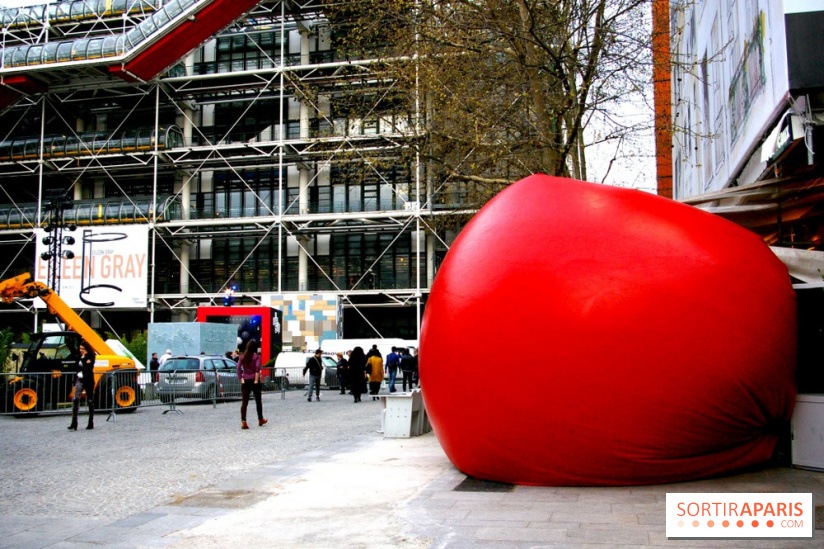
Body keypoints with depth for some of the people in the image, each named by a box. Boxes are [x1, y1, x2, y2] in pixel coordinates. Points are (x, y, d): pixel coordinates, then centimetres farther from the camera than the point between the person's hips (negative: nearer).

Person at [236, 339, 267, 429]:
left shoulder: (242, 356, 6)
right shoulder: (256, 356, -4)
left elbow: (238, 368, -4)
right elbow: (257, 367, -17)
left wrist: (241, 378, -4)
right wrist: (256, 380, -14)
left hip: (245, 381, 2)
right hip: (254, 381, -2)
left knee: (244, 402, 1)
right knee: (258, 401, 14)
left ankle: (243, 422, -9)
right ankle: (260, 420, 26)